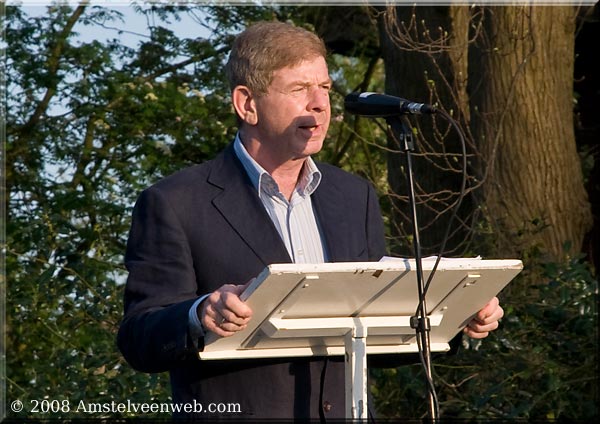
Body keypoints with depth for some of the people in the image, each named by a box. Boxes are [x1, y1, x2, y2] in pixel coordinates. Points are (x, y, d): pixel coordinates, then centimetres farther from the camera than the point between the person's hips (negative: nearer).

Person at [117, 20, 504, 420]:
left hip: (345, 413, 3)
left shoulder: (355, 197, 14)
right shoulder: (175, 204, -2)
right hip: (235, 414, -3)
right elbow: (139, 339, -7)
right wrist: (199, 318, -25)